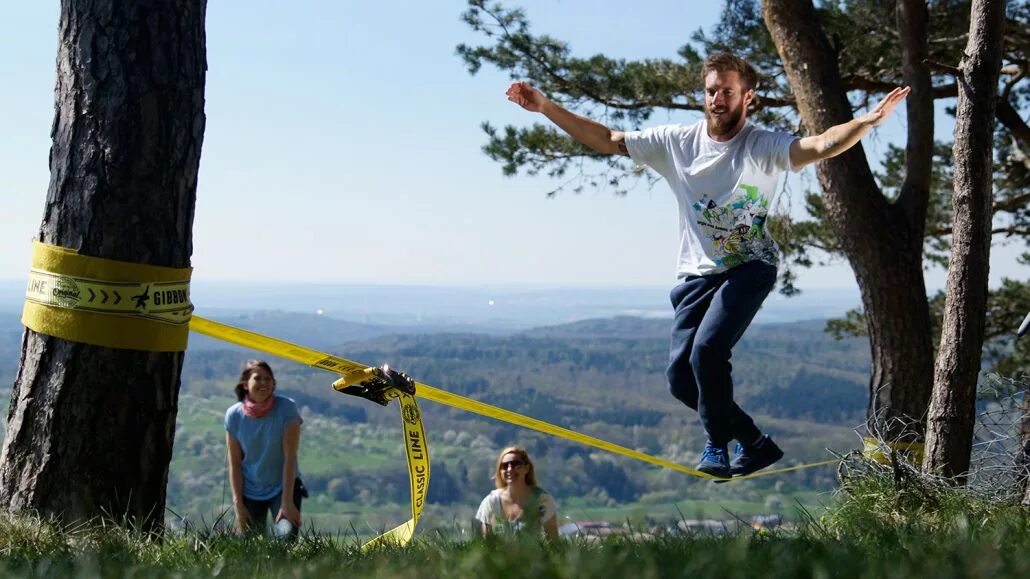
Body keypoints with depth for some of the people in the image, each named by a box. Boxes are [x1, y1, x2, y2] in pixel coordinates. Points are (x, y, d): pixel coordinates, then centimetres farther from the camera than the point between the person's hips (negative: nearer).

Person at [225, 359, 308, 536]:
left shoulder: (287, 408, -15)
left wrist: (287, 502, -19)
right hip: (250, 491, 2)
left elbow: (290, 457, -17)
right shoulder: (234, 415, -9)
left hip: (283, 486, -2)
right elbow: (234, 463, -5)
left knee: (287, 536, -24)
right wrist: (238, 504, -8)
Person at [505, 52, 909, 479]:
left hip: (749, 270, -5)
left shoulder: (764, 146, -10)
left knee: (708, 349, -25)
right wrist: (545, 107, -3)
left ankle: (717, 445, -2)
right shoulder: (676, 142, 1)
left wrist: (868, 121, -47)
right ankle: (755, 443, 19)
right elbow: (606, 140, 4)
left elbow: (822, 145, -27)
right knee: (681, 377, -1)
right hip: (697, 274, 5)